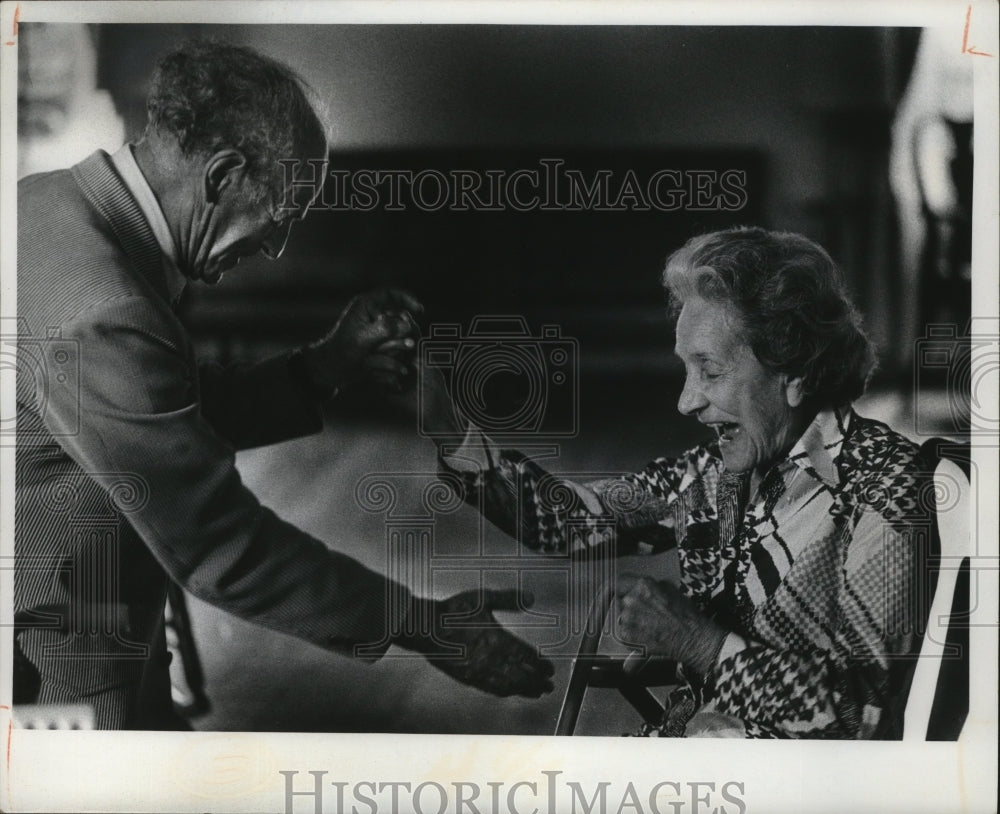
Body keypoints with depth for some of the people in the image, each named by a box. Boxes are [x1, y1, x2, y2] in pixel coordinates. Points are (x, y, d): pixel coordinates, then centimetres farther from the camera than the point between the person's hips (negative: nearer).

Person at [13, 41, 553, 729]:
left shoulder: (51, 201, 2)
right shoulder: (99, 320, -29)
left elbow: (179, 417, 11)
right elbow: (220, 546, -25)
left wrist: (326, 367, 4)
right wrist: (422, 624, -19)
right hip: (70, 675, -9)